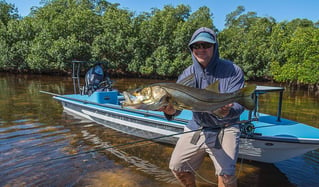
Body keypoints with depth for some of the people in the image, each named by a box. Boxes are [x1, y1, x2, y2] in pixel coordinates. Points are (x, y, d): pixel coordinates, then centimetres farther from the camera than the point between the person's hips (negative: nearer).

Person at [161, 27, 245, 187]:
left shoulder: (233, 71, -11)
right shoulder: (187, 74, -2)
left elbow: (238, 105, -17)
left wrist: (227, 112, -40)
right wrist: (171, 110, -35)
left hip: (225, 128, -3)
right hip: (196, 127, 4)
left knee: (226, 174, -19)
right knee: (177, 166, 3)